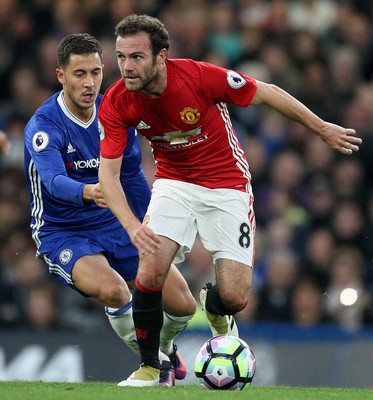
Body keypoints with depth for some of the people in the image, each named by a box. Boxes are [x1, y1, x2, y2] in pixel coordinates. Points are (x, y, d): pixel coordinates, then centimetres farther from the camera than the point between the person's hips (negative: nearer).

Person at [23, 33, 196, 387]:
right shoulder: (43, 127, -19)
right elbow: (54, 181, -38)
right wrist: (87, 192, -59)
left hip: (115, 225, 5)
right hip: (61, 234, -5)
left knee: (183, 305, -3)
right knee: (113, 289, -35)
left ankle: (164, 347, 35)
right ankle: (158, 365, -8)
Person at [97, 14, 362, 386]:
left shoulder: (200, 76, -26)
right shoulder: (116, 103, -17)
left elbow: (266, 93, -11)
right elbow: (108, 172, -15)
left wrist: (323, 129, -1)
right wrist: (132, 226, -32)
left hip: (226, 185, -2)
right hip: (174, 183, 2)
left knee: (234, 297, -9)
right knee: (150, 271, -22)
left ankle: (214, 306, 31)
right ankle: (149, 367, -1)